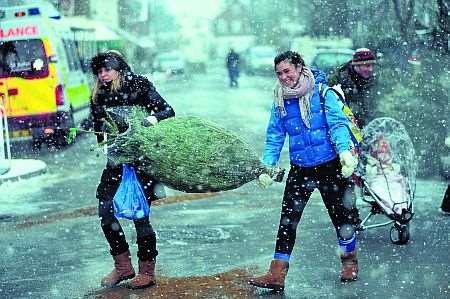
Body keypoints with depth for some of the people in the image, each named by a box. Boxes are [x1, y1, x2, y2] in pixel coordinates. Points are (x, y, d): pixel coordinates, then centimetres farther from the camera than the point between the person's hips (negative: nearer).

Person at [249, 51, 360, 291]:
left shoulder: (322, 93, -8)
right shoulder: (280, 101, 4)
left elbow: (338, 124, -15)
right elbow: (274, 136, 9)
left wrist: (344, 150, -32)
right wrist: (268, 165, -2)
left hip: (329, 166, -3)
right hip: (299, 170, 3)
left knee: (339, 215, 10)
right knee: (287, 220, -4)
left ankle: (350, 262, 33)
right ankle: (277, 273, -3)